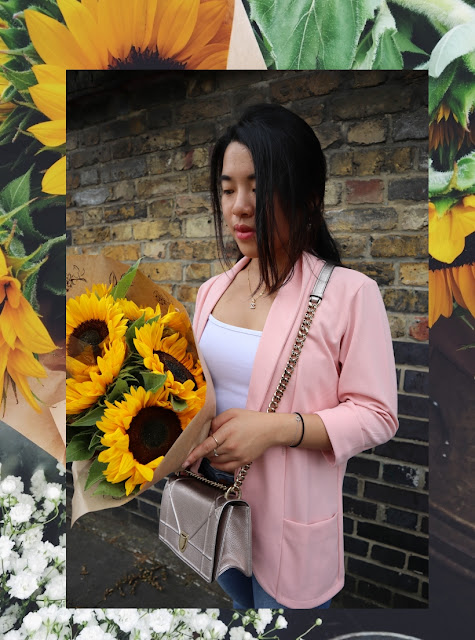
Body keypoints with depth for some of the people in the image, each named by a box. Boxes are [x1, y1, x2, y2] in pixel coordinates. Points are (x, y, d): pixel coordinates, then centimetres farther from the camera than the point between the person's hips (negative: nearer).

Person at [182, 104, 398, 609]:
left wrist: (277, 427, -26)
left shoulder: (348, 292, -17)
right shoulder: (212, 290, 1)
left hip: (289, 518, -5)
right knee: (235, 600, 29)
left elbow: (376, 415, -14)